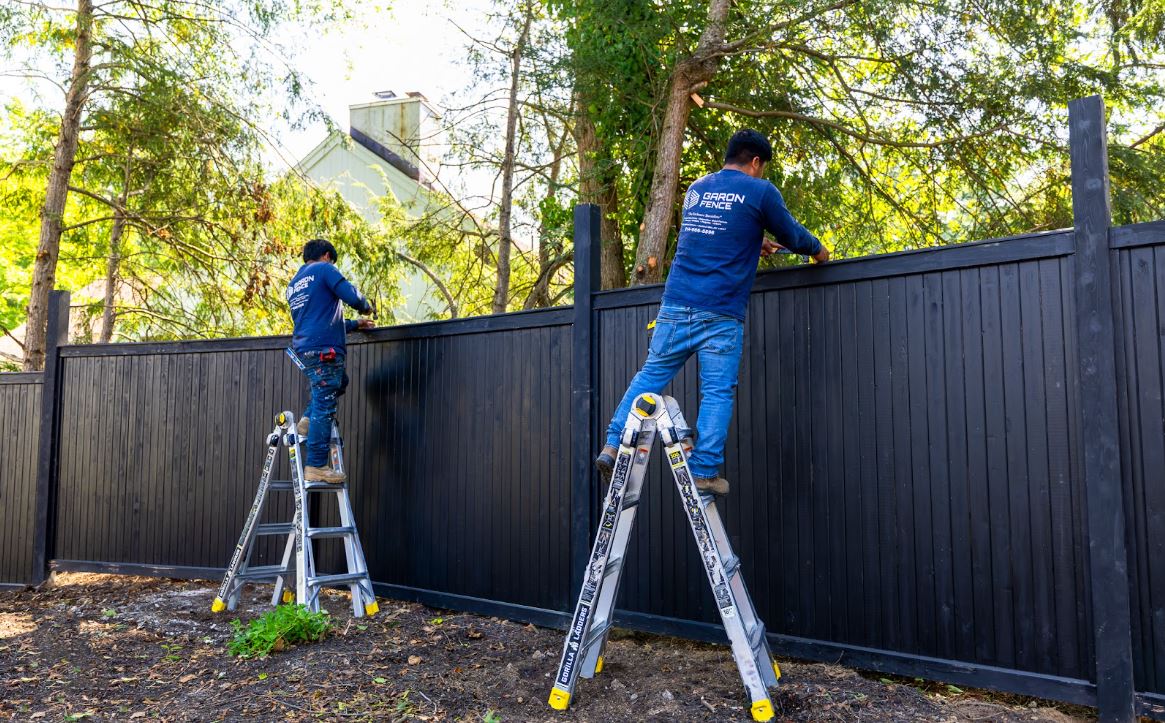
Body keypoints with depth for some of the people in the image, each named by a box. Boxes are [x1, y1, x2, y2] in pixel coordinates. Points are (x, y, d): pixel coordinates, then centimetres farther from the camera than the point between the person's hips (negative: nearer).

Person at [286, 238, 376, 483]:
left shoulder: (293, 284, 25)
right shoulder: (324, 269, 0)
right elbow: (353, 297, -12)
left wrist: (355, 324, 38)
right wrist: (368, 307, 11)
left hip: (303, 348, 9)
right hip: (324, 348, -9)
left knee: (339, 381, 30)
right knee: (325, 407, -8)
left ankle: (307, 421, 14)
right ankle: (316, 466, -8)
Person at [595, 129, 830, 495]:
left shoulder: (696, 189, 18)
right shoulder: (759, 191, 1)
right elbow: (792, 235, 13)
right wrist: (819, 251, 31)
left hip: (676, 304, 5)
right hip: (721, 314, -5)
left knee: (649, 376, 9)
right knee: (717, 393, 0)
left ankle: (613, 447, 3)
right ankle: (704, 472, 0)